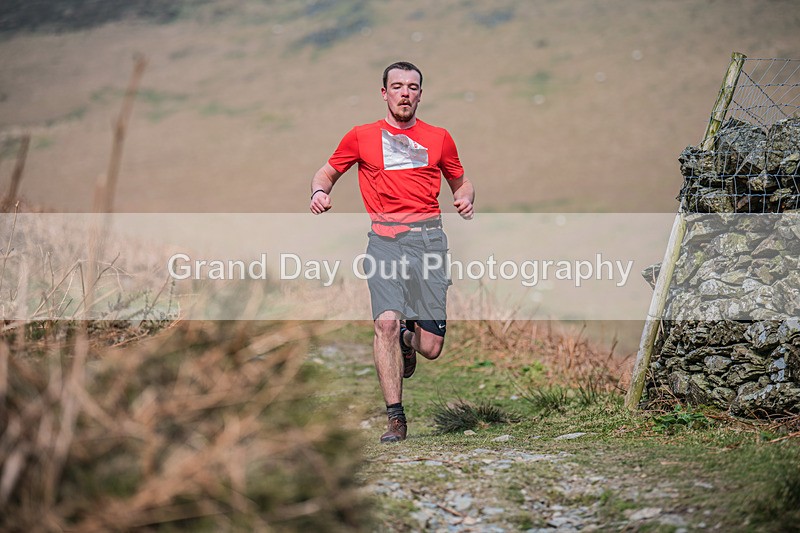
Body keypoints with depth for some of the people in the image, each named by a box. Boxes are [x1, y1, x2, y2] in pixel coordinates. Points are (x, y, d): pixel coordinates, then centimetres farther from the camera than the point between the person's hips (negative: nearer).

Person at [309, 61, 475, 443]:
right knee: (386, 321, -22)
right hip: (384, 240, -1)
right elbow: (327, 172, 21)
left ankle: (408, 338, 37)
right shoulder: (361, 137, 10)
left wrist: (466, 199, 3)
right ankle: (395, 418, -12)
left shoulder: (439, 138, 14)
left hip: (429, 239, 1)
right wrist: (319, 192, -1)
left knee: (431, 348, -3)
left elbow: (460, 182, 26)